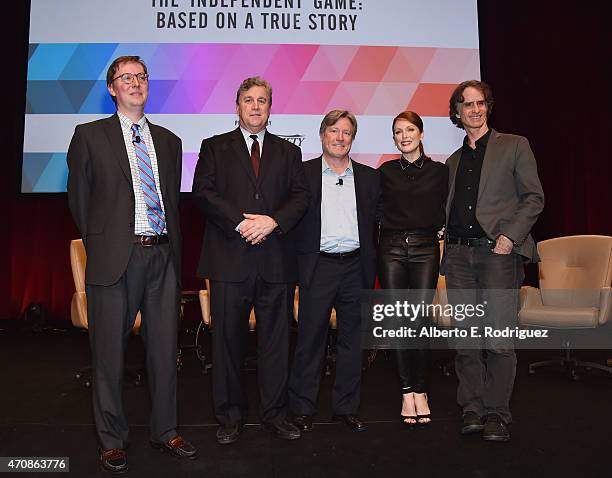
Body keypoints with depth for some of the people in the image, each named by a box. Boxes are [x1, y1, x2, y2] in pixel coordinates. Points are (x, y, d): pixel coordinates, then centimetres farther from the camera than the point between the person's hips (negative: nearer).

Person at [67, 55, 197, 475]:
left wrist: (172, 247, 9)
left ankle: (165, 430, 27)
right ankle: (113, 439, 23)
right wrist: (100, 246, 5)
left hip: (164, 255, 4)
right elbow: (79, 199, 6)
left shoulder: (169, 141, 15)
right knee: (110, 352, 6)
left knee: (165, 348, 11)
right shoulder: (90, 136, 4)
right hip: (115, 258, -3)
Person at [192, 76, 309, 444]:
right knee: (228, 339, 5)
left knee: (276, 339, 8)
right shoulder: (215, 147, 11)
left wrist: (273, 221, -12)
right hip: (229, 258, -1)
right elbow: (204, 192, -2)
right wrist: (240, 222, -14)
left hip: (276, 259, 2)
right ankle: (231, 416, 19)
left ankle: (276, 413, 22)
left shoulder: (288, 151, 16)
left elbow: (301, 196, 5)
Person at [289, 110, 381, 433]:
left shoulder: (369, 177, 10)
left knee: (352, 340, 10)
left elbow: (376, 222, 10)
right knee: (310, 339, 3)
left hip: (355, 267, 3)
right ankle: (302, 408, 16)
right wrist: (299, 261, -7)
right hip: (318, 267, -3)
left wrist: (371, 265, 2)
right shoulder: (303, 173, 3)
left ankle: (346, 407, 24)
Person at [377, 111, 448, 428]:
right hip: (391, 249, 1)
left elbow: (444, 214, 12)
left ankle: (420, 391, 7)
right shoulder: (385, 171, 10)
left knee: (418, 323, -7)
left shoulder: (439, 171, 9)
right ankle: (407, 392, 11)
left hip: (425, 249, -1)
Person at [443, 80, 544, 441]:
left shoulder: (514, 146, 8)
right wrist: (447, 254, 7)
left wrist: (510, 235, -11)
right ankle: (472, 410, 15)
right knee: (466, 340, 5)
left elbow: (534, 197, 2)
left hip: (498, 252, -4)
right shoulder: (453, 160, 21)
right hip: (459, 256, 4)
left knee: (499, 340, -5)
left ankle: (497, 413, 9)